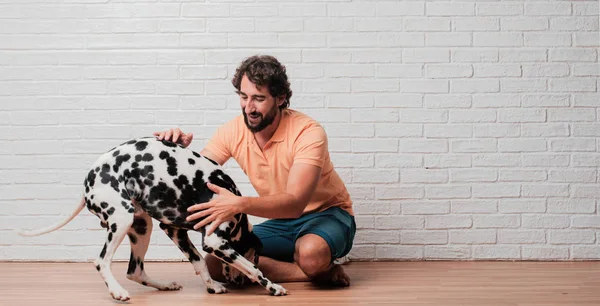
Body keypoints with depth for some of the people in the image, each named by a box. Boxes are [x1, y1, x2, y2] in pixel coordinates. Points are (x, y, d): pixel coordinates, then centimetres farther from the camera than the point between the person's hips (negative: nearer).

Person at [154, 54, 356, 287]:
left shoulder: (307, 132, -24)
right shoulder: (233, 131, -7)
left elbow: (295, 202, -34)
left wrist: (239, 204, -50)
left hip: (327, 215, -6)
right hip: (281, 222, 6)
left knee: (311, 254, -40)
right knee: (216, 263, -15)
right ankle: (321, 273, -8)